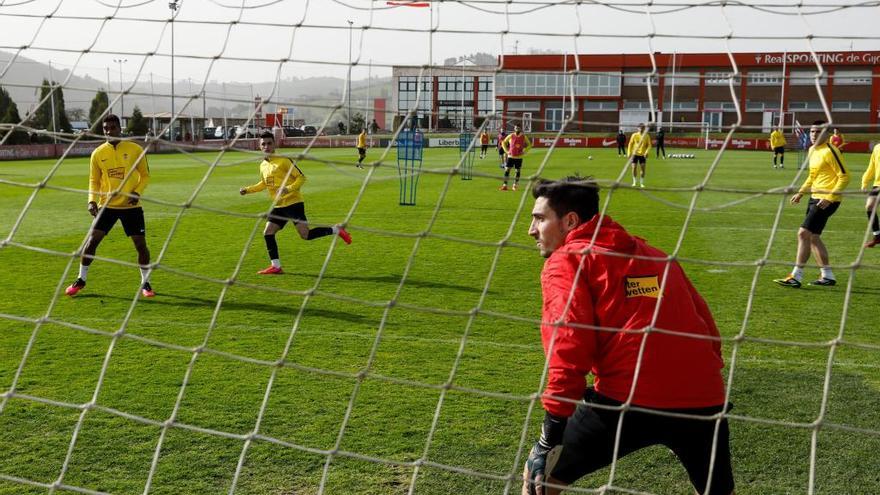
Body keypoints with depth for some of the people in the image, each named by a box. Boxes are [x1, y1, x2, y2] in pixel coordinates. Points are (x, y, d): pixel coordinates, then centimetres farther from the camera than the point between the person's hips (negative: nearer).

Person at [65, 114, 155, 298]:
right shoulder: (97, 154, 1)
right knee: (92, 241, -4)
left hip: (131, 206, -1)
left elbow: (145, 175, 4)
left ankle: (145, 283, 14)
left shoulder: (135, 150, -4)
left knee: (141, 244, -3)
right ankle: (81, 280, 14)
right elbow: (94, 181, 9)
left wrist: (137, 192, -13)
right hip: (107, 205, 1)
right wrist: (92, 200, -7)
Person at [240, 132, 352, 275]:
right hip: (278, 206, 7)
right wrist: (248, 190, 19)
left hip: (293, 202, -7)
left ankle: (336, 230, 2)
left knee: (305, 234, -16)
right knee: (267, 233, 1)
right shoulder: (263, 165, 13)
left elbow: (301, 177, -10)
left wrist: (288, 189, -24)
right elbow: (264, 184, 31)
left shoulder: (283, 160, -10)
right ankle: (276, 266, 9)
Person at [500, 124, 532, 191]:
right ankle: (505, 185, -3)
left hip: (519, 157, 0)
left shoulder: (524, 137, -1)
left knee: (518, 171, 5)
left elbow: (529, 144, 12)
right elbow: (503, 142, 11)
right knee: (507, 170, -7)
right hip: (511, 156, 0)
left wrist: (524, 152, 1)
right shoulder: (511, 136, -2)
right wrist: (506, 150, 2)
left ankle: (515, 185, 16)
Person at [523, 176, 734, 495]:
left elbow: (568, 347, -10)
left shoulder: (565, 262, 3)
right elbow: (704, 322, 21)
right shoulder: (655, 255, 21)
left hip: (627, 400, -6)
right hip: (703, 397, 6)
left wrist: (549, 440, -10)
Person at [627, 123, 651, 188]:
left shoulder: (647, 136, 0)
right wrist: (629, 153, -1)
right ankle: (634, 182, 10)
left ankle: (641, 183, 8)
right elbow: (630, 144, 4)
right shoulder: (634, 135, -1)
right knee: (634, 168, -5)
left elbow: (649, 145, 1)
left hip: (642, 155, 1)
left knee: (643, 168, -3)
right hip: (635, 154, 0)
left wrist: (646, 152, -15)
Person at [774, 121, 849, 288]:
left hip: (827, 200, -10)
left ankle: (796, 277, -8)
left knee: (804, 233, -12)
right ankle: (828, 276, 21)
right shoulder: (812, 150, 13)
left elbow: (845, 176, -17)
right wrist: (801, 192, 17)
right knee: (813, 237, 12)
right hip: (815, 198, 10)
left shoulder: (829, 151, -15)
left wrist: (830, 197, -23)